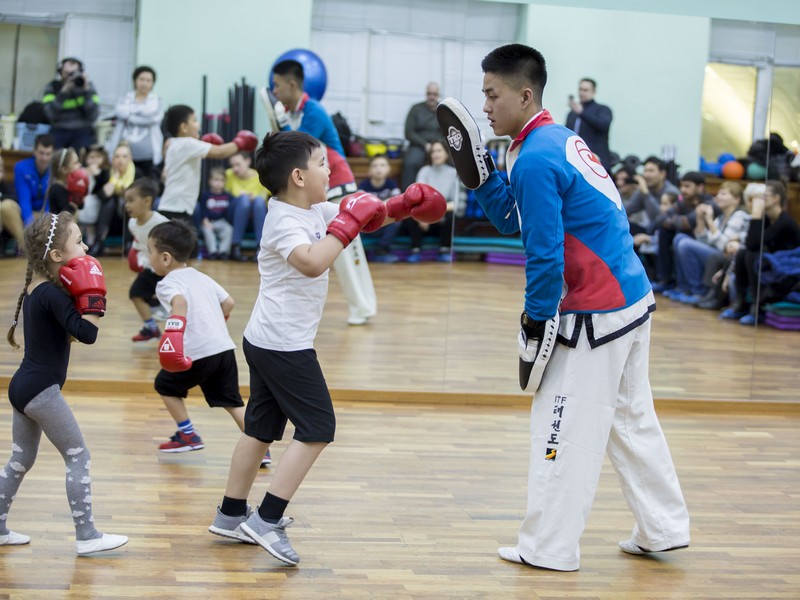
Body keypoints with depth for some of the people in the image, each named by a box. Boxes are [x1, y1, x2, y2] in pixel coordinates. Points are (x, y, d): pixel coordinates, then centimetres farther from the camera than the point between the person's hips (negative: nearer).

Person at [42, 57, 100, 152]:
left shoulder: (87, 85, 5)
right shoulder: (52, 87, 4)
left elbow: (93, 116, -7)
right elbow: (51, 115, -12)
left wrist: (86, 90, -15)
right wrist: (64, 91, -18)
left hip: (83, 132, 0)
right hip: (59, 131, 0)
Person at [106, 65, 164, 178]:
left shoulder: (156, 100, 7)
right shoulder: (126, 98, 11)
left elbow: (152, 117, -10)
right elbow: (120, 112, -7)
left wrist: (130, 117, -4)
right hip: (125, 152, 1)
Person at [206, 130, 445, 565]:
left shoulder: (316, 211, 9)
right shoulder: (284, 221, -20)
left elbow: (367, 217, 20)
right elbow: (313, 262, -39)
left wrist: (404, 206, 6)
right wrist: (347, 224, -30)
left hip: (266, 342, 10)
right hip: (283, 345, -10)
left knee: (261, 428, 16)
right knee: (317, 428, -6)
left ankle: (231, 515, 26)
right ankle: (267, 521, -7)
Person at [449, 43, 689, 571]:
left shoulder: (535, 161, -19)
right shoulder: (562, 139, 11)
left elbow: (545, 255, -19)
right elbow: (518, 220, 19)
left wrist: (537, 320, -9)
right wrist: (478, 174, 9)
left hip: (596, 315, -10)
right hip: (635, 299, 10)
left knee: (565, 430, 0)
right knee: (631, 418, 19)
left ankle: (549, 549, 9)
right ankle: (663, 530, 29)